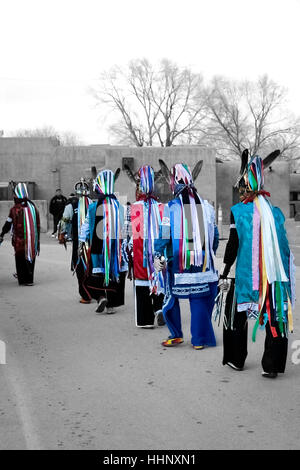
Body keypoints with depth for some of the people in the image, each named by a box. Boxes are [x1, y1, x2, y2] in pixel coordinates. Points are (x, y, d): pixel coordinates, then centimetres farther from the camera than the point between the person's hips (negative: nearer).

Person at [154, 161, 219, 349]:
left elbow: (164, 235, -9)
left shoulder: (171, 207, -6)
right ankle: (199, 340, 12)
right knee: (199, 301, 9)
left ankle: (176, 335, 18)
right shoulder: (206, 206, 4)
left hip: (177, 262, -2)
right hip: (202, 262, 3)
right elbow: (215, 235, 11)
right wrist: (210, 255, 23)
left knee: (172, 298, 13)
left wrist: (158, 256, -2)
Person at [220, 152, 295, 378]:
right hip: (275, 275, 3)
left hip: (246, 274, -2)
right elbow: (284, 245, 9)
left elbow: (233, 244, -7)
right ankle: (272, 366, 4)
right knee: (275, 316, 5)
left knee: (237, 314, 14)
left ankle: (236, 360, 21)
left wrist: (225, 273, -1)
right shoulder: (275, 212, 6)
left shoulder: (238, 211, -5)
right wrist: (285, 276, 19)